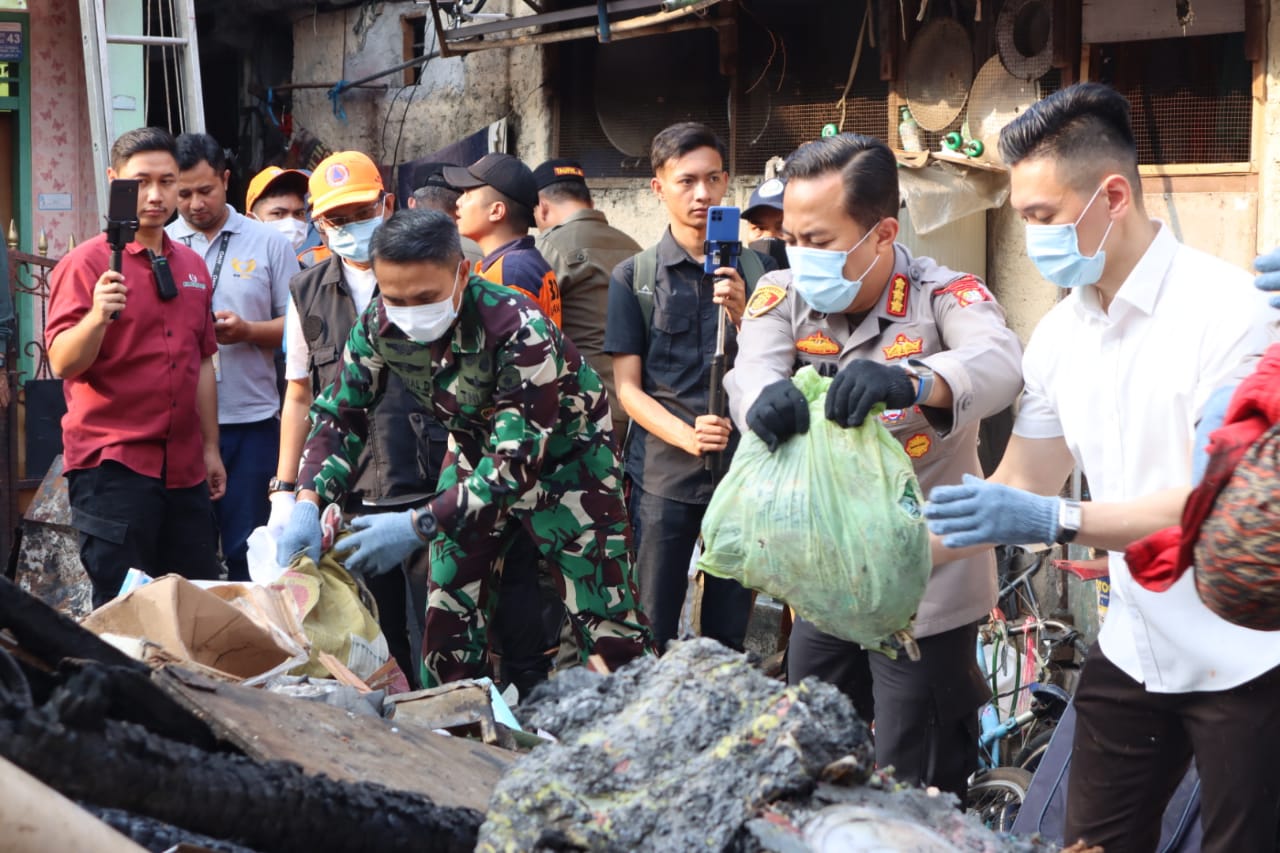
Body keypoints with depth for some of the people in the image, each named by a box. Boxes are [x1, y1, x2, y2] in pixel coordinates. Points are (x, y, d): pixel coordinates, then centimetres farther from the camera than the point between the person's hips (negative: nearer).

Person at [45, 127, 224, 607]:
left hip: (184, 467, 6)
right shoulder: (86, 264, -6)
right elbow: (62, 362, -15)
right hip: (111, 466, -6)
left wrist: (211, 449, 16)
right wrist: (98, 316, -33)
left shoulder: (192, 266, 13)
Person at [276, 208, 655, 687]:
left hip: (562, 459, -5)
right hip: (477, 453, 5)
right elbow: (341, 415, -8)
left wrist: (418, 526, -39)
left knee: (607, 625, -5)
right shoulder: (378, 326, -18)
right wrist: (307, 502, -25)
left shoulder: (519, 329, -35)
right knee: (447, 622, 7)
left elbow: (519, 460, -35)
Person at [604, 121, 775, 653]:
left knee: (729, 633, 10)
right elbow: (627, 387, -1)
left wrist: (743, 317, -15)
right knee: (652, 632, 2)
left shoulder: (755, 270, 7)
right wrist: (687, 436, -18)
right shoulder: (633, 278, 3)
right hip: (663, 471, -1)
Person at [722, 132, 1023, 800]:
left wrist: (911, 380, -58)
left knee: (912, 793, 4)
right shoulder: (784, 295, -3)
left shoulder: (944, 294, -15)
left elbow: (999, 364, -35)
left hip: (927, 587, -4)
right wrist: (768, 396, -48)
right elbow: (751, 372, -22)